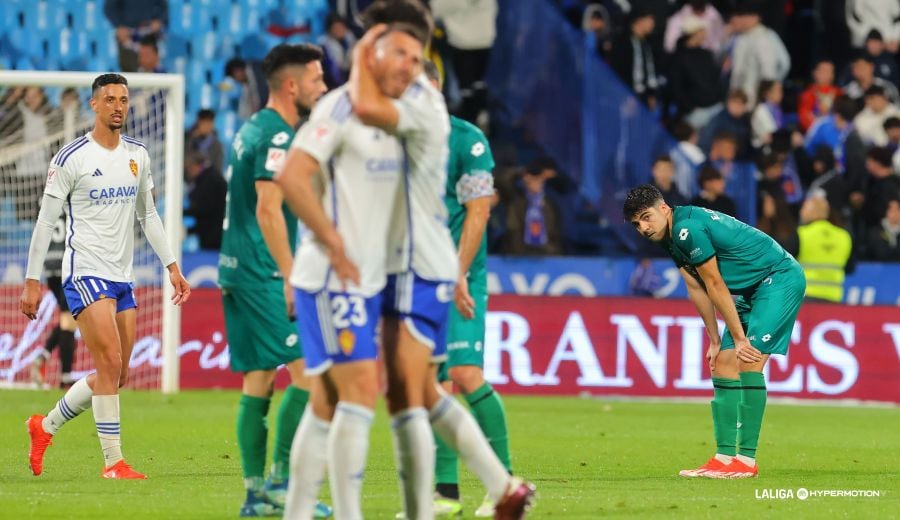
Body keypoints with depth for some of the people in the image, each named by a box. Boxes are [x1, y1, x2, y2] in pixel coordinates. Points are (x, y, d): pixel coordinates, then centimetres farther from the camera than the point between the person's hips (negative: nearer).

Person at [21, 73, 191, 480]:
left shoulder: (138, 155, 10)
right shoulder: (71, 159, -8)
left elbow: (148, 215, 19)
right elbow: (46, 221, -5)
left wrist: (171, 266, 12)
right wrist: (32, 282, -7)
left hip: (122, 277, 7)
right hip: (85, 273, -7)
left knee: (117, 376, 6)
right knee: (110, 365, -16)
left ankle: (45, 427, 25)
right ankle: (113, 462, -11)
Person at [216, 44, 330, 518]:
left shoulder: (252, 129, 17)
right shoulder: (277, 136, -12)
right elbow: (268, 211, -20)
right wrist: (292, 277, -20)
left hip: (237, 269, 10)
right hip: (262, 273, -10)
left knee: (258, 379, 8)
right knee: (308, 370, -10)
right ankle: (281, 479, -11)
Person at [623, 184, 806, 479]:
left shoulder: (688, 229, -23)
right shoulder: (671, 237, 7)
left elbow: (716, 286, -19)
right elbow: (697, 288, 12)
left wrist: (739, 339, -13)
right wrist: (715, 341, 12)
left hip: (780, 277, -10)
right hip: (751, 289, 10)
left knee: (749, 361, -18)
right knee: (723, 364, 5)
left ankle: (746, 461, -19)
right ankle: (725, 456, 5)